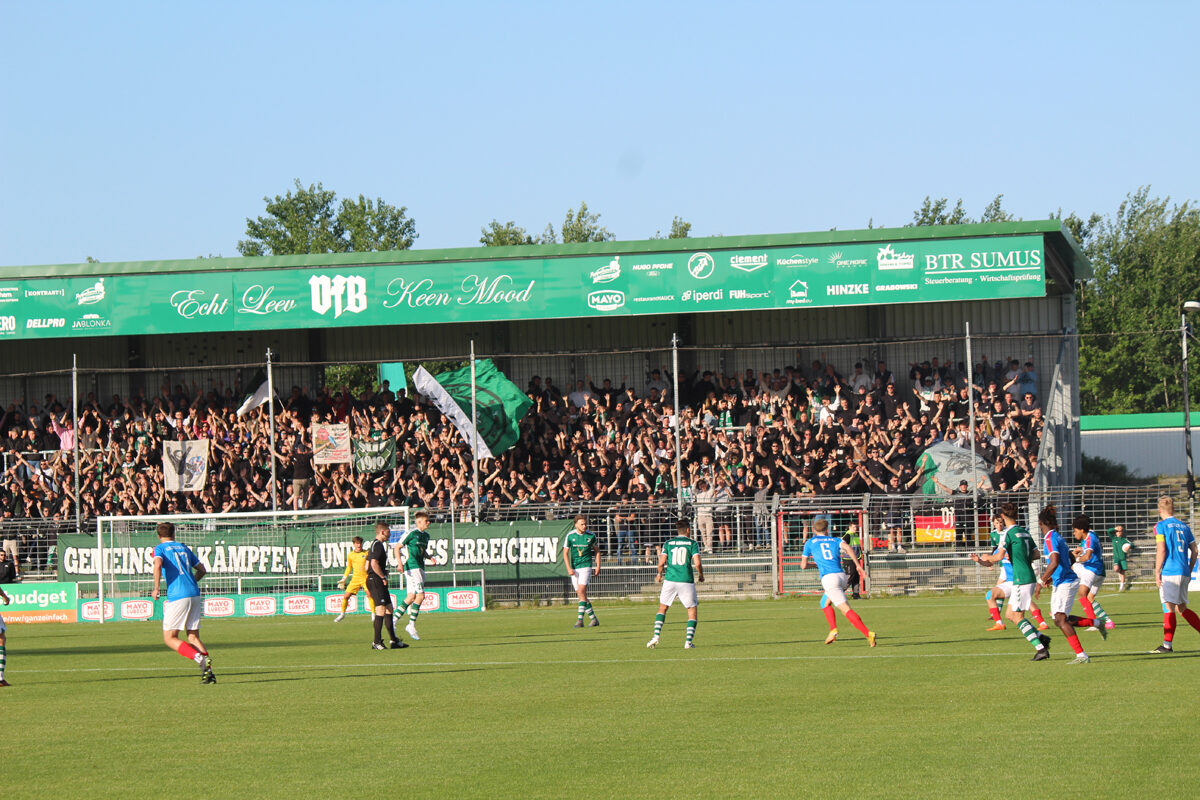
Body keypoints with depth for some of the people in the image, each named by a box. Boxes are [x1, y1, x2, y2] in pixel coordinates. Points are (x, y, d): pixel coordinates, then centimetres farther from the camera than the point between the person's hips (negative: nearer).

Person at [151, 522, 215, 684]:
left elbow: (158, 564, -18)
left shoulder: (160, 548, 4)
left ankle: (199, 658, -19)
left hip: (178, 597, -6)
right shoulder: (184, 547, 20)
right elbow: (202, 570, 24)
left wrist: (156, 588, -12)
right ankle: (208, 671, -5)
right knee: (193, 637, 11)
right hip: (194, 594, 6)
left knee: (169, 638, 2)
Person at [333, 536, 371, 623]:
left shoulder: (366, 553, 0)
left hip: (366, 578, -2)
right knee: (346, 596, -2)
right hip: (355, 578, 2)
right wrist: (344, 579, 17)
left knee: (369, 594, -21)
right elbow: (349, 567, 19)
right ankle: (342, 614, 17)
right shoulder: (350, 555, 7)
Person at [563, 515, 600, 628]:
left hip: (586, 566, -3)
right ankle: (593, 618, 14)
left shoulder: (591, 536, 0)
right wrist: (569, 568, -8)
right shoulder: (570, 536, 0)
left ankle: (580, 619, -18)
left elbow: (597, 550, 13)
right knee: (580, 594, 3)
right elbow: (565, 553, 2)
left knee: (581, 591, -18)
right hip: (574, 569, 3)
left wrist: (598, 566, 6)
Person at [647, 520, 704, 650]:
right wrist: (701, 575, 10)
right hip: (687, 581, -2)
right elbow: (697, 563, -8)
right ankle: (688, 641, -4)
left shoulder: (668, 543, 8)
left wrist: (659, 574, 19)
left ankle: (656, 635, 2)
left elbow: (661, 562, 0)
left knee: (662, 608, 17)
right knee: (693, 610, 9)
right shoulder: (692, 543, 2)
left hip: (670, 579, 2)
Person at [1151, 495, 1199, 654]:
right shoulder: (1183, 526, 15)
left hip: (1170, 572, -7)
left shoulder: (1161, 526, -4)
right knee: (1181, 608, 16)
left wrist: (1157, 572, -8)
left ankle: (1167, 645, -9)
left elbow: (1161, 550, -12)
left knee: (1169, 607, -7)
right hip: (1184, 572, 7)